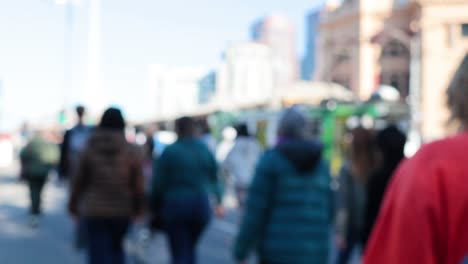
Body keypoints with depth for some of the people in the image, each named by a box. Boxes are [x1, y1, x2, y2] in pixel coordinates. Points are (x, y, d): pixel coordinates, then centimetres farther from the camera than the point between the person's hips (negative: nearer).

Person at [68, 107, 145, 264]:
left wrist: (73, 204, 14)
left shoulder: (90, 149, -3)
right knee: (116, 247, 22)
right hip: (122, 210, 1)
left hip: (94, 211, -1)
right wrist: (138, 208, 7)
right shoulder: (132, 151, -5)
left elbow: (79, 181, 1)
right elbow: (138, 185, -5)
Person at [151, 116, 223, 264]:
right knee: (190, 248, 21)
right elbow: (214, 179, 7)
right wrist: (218, 202, 15)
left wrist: (156, 206, 6)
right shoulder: (205, 151, 5)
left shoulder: (170, 151, -7)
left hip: (175, 206, -4)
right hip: (201, 207, 4)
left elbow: (159, 182, -5)